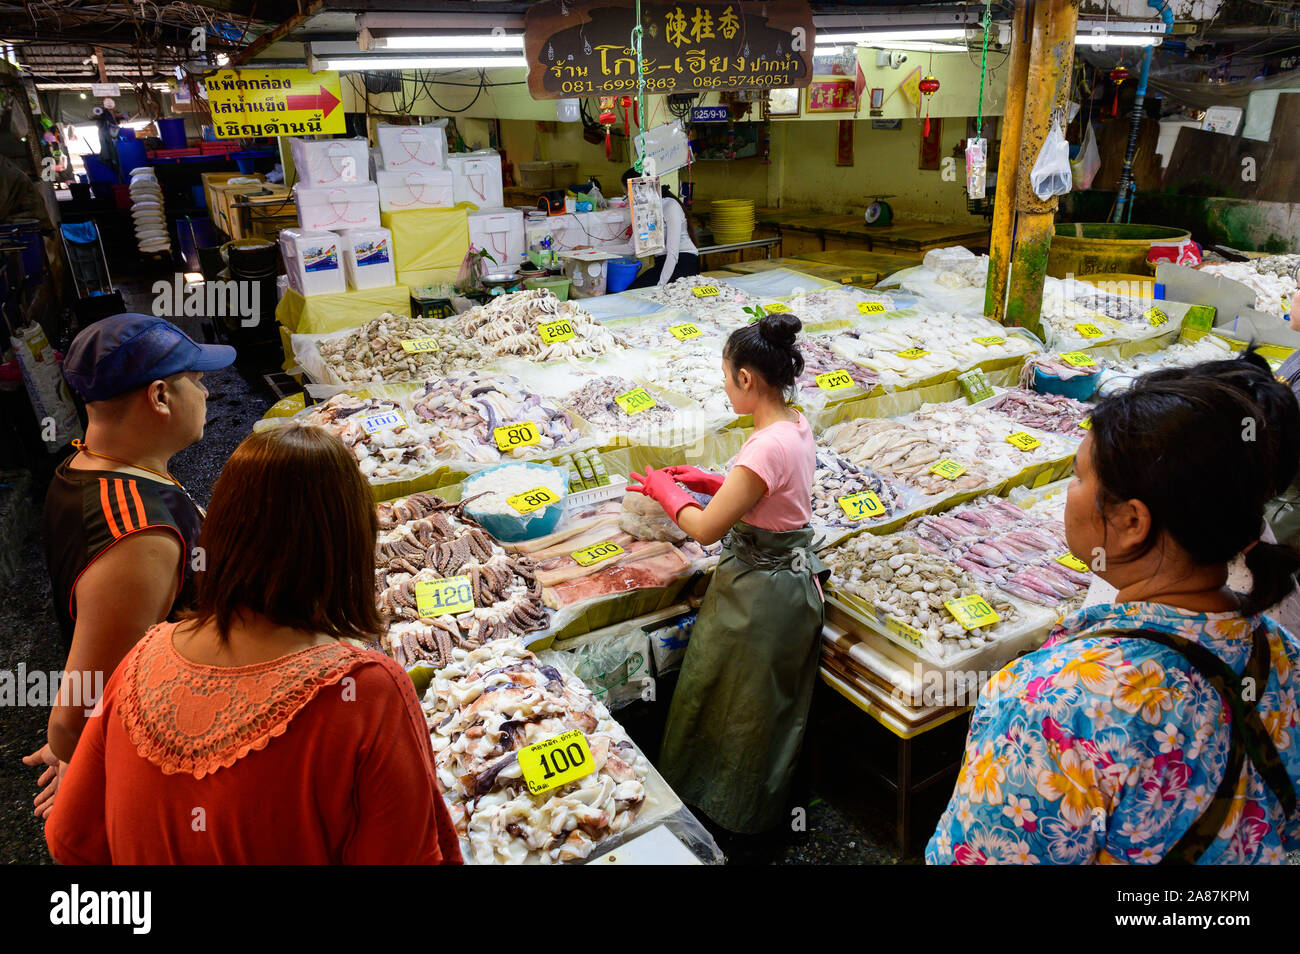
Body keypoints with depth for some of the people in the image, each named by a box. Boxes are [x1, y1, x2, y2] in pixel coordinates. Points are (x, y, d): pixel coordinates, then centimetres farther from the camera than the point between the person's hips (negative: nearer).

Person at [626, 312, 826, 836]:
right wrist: (709, 482, 10)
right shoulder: (796, 425, -1)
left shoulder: (768, 447, -31)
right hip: (791, 573, 9)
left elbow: (706, 528, -25)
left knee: (744, 710, 14)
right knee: (771, 706, 26)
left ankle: (739, 815, 37)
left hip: (761, 592, -9)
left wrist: (666, 490, -8)